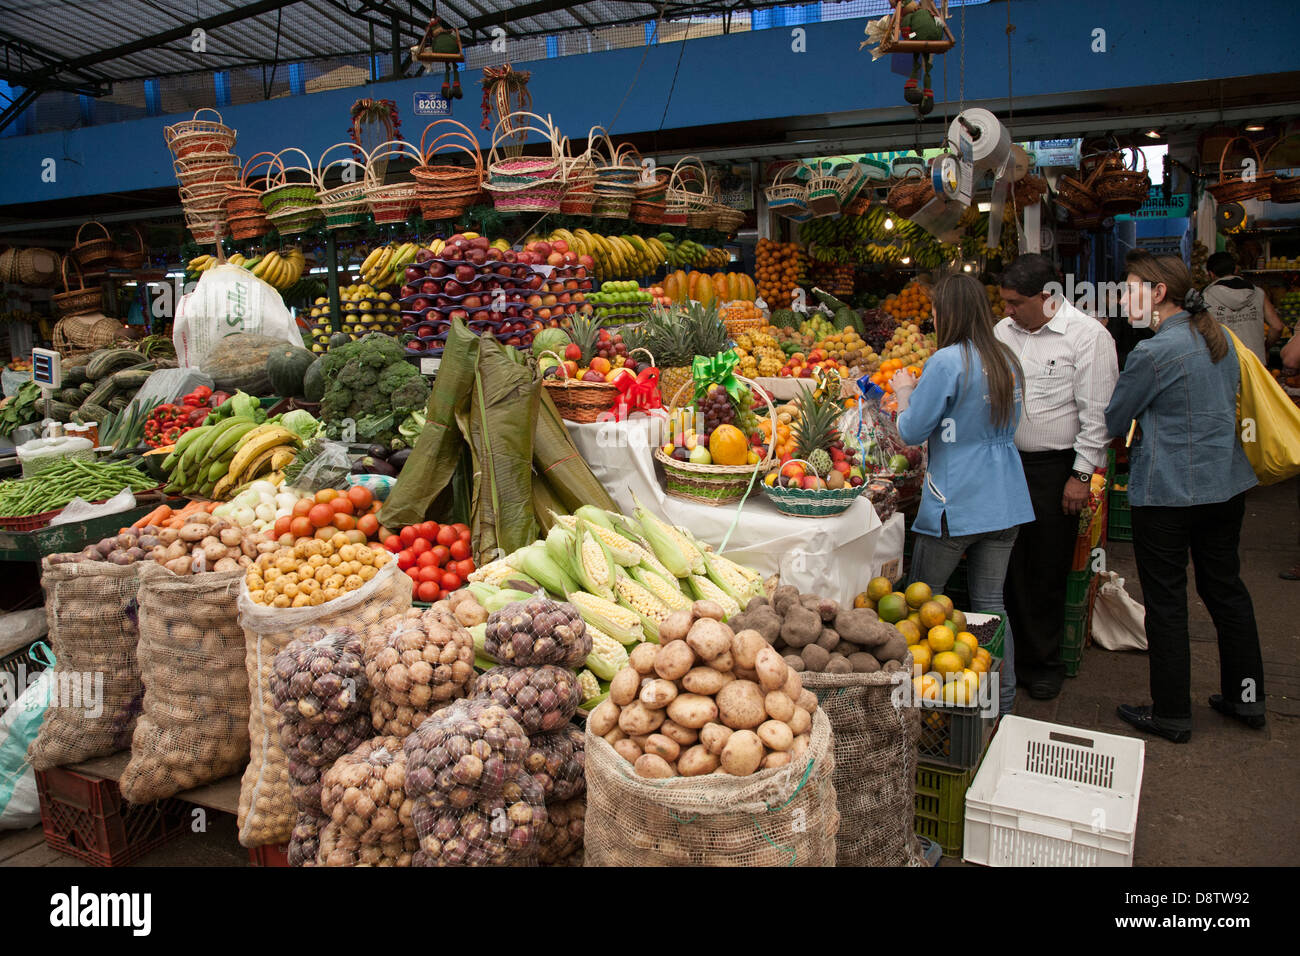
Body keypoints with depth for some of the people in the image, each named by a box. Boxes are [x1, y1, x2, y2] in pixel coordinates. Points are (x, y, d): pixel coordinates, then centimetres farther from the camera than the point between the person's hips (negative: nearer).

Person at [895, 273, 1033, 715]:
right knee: (991, 602, 12)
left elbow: (912, 432, -11)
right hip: (1005, 499, 7)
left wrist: (903, 397, 8)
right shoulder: (1008, 360, 8)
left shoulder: (948, 361, -14)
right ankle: (1002, 702, 18)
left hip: (957, 501, -7)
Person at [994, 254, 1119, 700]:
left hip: (1055, 468, -4)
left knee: (1048, 570, 5)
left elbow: (1096, 412, -9)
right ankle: (1011, 653, 22)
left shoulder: (1088, 335, -8)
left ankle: (1044, 662, 22)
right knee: (1008, 565, 8)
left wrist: (1082, 474, -11)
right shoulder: (1003, 331, 7)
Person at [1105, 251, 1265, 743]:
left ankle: (1171, 714, 14)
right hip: (1227, 483, 8)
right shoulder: (1219, 338, 7)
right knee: (1225, 587, 19)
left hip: (1166, 491, -8)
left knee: (1165, 601, 3)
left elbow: (1113, 420, -8)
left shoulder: (1154, 352, -18)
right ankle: (1246, 696, 31)